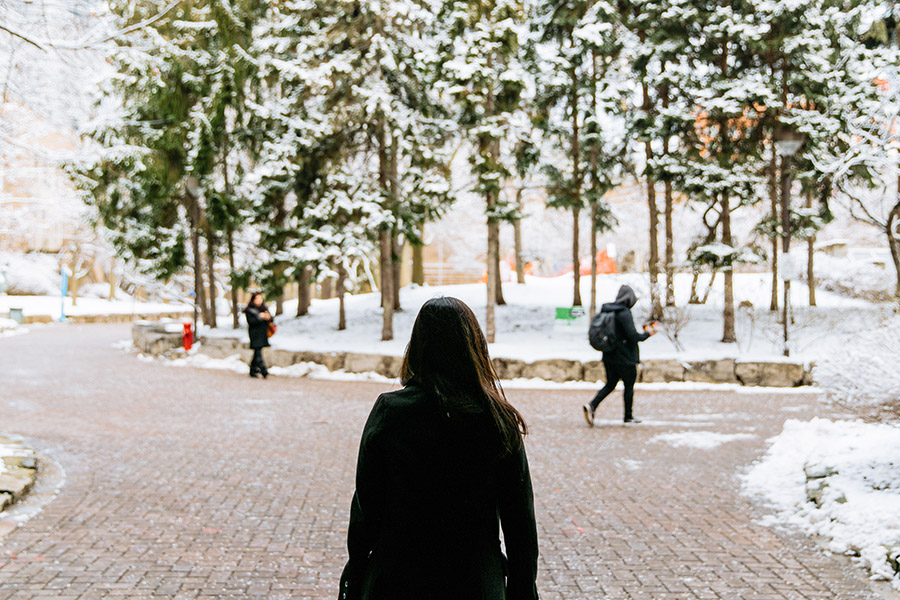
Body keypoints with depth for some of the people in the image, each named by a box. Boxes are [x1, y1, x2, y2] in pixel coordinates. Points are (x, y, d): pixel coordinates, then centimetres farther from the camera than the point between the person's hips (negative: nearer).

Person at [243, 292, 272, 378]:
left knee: (257, 353, 10)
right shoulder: (249, 310, -2)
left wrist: (268, 317, -9)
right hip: (255, 333, -6)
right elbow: (250, 321, -14)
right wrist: (259, 317, -24)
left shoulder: (264, 308, 15)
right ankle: (263, 370, -20)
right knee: (258, 352, -13)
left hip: (263, 333, 6)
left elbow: (271, 319, 13)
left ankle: (253, 371, 20)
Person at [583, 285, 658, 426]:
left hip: (608, 356, 7)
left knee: (610, 384, 14)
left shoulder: (605, 310, 5)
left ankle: (591, 406, -5)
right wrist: (647, 333, -3)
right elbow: (633, 336, -21)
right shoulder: (624, 313, -18)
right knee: (629, 385, 10)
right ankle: (628, 416, 19)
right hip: (624, 357, -7)